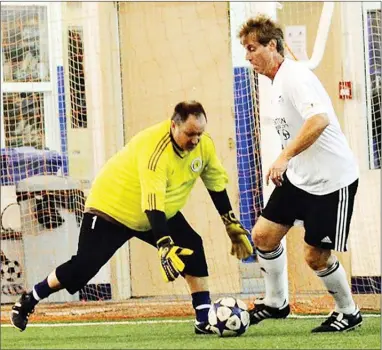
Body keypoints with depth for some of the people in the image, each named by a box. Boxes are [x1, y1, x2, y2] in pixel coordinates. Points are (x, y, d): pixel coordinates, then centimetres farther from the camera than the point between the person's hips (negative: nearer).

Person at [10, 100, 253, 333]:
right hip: (113, 206, -7)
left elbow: (216, 183, 2)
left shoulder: (204, 144, -14)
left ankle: (204, 321, -8)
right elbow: (152, 204, -42)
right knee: (83, 267, -8)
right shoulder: (155, 149, -37)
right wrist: (166, 247, -49)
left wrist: (233, 226, 4)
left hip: (162, 211, 7)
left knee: (193, 249, -12)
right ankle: (28, 302, 13)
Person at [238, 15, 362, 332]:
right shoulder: (278, 82, 10)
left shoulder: (294, 76, -19)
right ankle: (276, 302, 18)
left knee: (315, 256, -4)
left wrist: (284, 157, -38)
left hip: (331, 180, -9)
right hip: (299, 176, 9)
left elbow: (320, 119, -35)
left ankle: (349, 313, 17)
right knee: (263, 234, 1)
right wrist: (288, 164, 25)